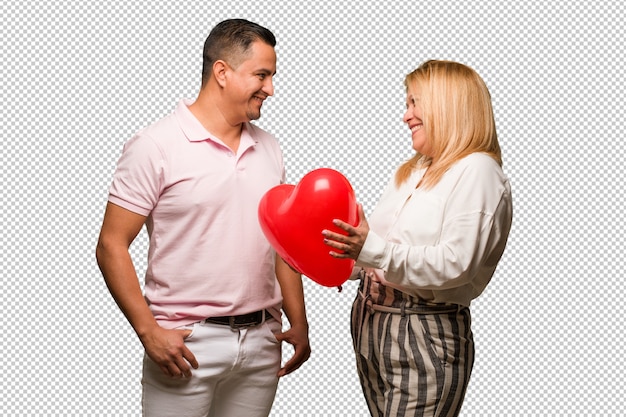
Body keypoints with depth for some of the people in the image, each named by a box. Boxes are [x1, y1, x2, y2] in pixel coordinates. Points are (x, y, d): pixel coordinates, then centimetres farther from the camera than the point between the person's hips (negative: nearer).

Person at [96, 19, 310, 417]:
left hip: (261, 341, 5)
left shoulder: (268, 149, 11)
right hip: (186, 343, -5)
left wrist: (299, 323, 9)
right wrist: (149, 331, -14)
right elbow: (111, 247, -9)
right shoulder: (156, 146, -8)